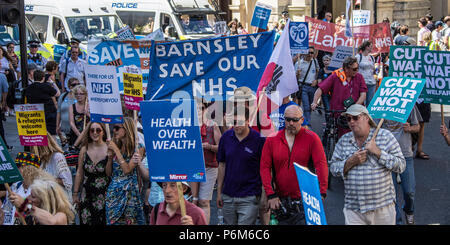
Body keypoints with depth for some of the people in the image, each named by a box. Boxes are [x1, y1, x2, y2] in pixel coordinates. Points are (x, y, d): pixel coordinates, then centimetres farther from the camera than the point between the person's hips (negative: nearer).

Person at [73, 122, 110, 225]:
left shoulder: (109, 149, -7)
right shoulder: (84, 149, 2)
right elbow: (79, 172, 8)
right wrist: (75, 193, 10)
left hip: (104, 193, -2)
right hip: (87, 193, 2)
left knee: (102, 221, 2)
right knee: (86, 221, 2)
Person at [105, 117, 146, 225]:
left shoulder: (138, 148, -6)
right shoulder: (116, 146, 9)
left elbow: (127, 170, -17)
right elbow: (108, 173, 11)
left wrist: (116, 150, -13)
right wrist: (110, 156, -5)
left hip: (129, 192, -5)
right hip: (113, 191, 5)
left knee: (130, 221, -1)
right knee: (113, 221, 6)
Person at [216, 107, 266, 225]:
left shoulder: (259, 139, -9)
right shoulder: (226, 137, 3)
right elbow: (222, 165, 11)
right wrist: (219, 192, 10)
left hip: (249, 198, -4)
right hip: (228, 196, 4)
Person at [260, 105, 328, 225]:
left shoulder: (311, 138, -2)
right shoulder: (272, 140, 4)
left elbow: (321, 165, -8)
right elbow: (265, 167, 2)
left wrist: (322, 193, -17)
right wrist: (271, 194, -6)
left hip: (305, 201, -2)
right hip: (280, 201, 3)